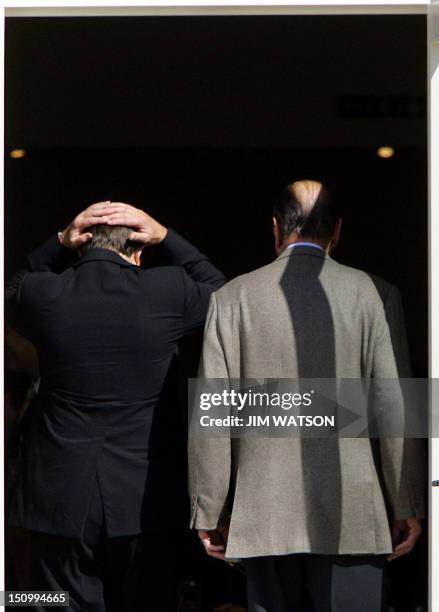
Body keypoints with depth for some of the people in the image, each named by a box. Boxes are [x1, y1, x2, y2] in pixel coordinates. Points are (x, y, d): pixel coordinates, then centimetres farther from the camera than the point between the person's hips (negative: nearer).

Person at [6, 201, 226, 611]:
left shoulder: (42, 294, -8)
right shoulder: (167, 292, -9)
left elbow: (14, 294, 17)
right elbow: (220, 292, 13)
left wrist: (59, 244, 6)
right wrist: (165, 237, 8)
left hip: (61, 498, 0)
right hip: (144, 498, 0)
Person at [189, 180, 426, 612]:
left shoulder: (231, 297, 1)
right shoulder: (373, 296, -1)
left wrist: (209, 513, 6)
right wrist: (406, 508, 4)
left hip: (262, 518, 2)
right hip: (351, 516, -1)